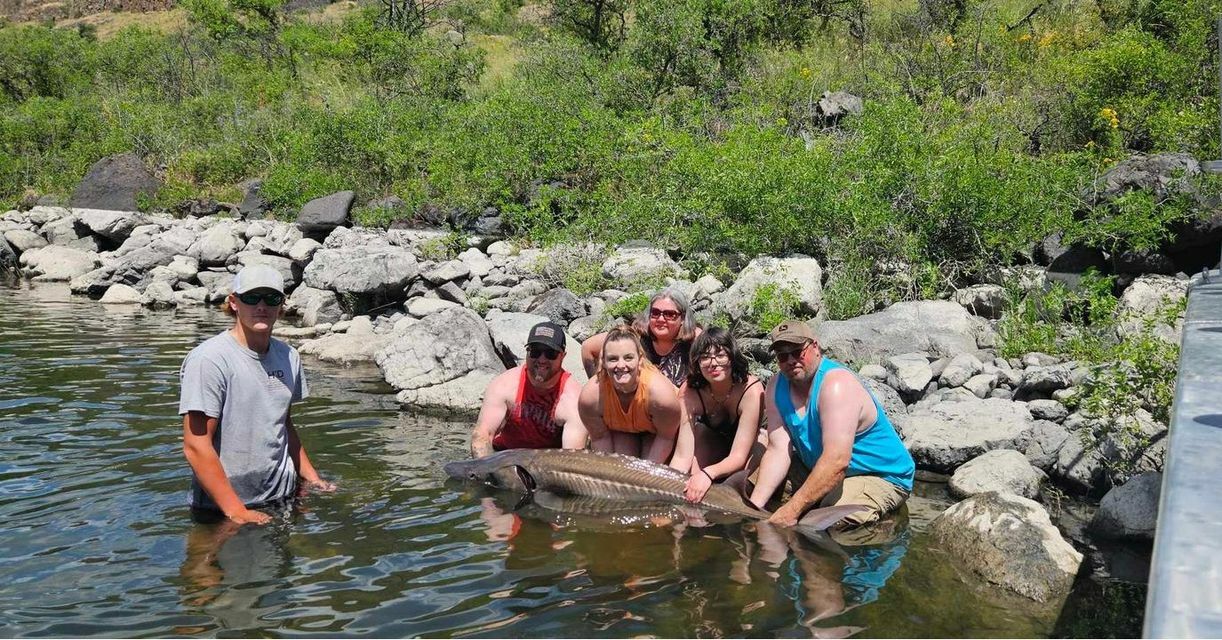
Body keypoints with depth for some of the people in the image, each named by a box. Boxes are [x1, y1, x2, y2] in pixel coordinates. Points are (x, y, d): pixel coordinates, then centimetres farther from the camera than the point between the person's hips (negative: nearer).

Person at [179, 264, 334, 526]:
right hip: (220, 509, -6)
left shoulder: (288, 357, 6)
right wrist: (237, 512, -21)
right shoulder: (208, 359, -16)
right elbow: (196, 446, -19)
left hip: (283, 498, 6)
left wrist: (311, 478, 11)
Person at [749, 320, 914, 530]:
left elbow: (837, 461, -36)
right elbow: (778, 451, -10)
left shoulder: (837, 384, -27)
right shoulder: (777, 386, -3)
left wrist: (791, 511, -39)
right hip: (819, 471, 7)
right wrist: (754, 507, -24)